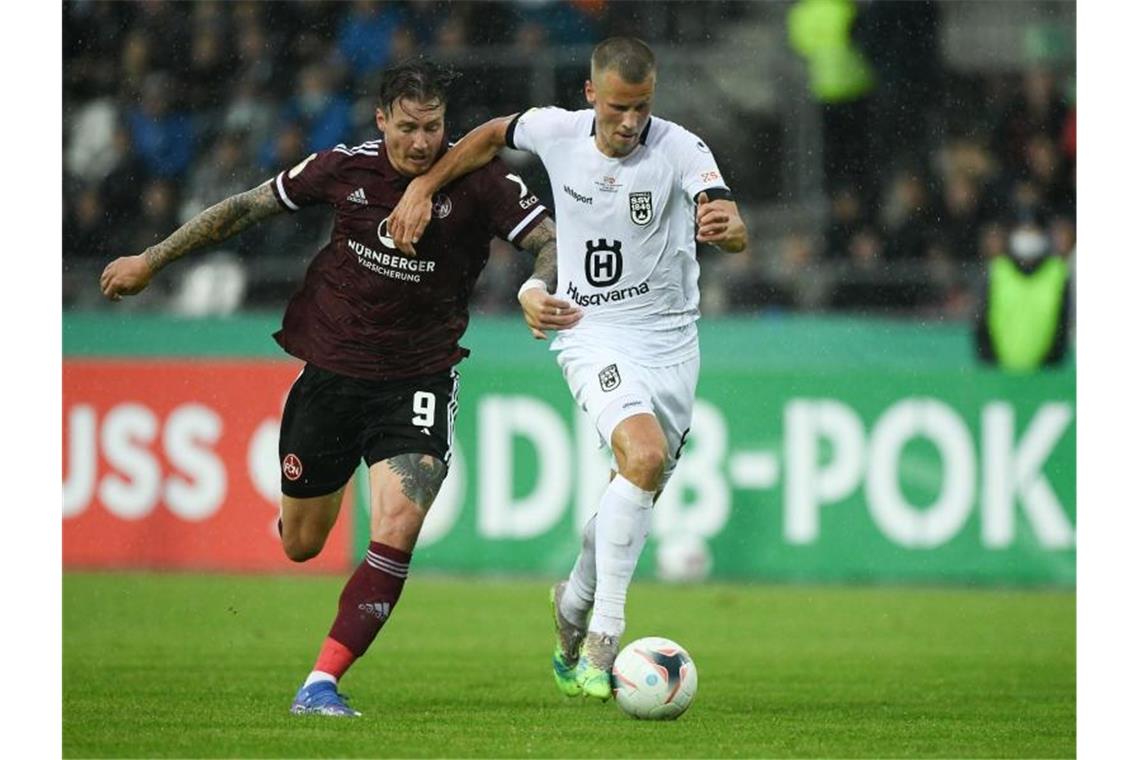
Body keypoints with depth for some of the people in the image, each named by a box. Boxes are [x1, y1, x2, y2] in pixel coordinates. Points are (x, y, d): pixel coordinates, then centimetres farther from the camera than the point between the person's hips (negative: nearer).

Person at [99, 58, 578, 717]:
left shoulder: (478, 180, -12)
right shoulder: (344, 169, -6)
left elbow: (552, 242, -13)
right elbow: (248, 208, 6)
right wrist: (151, 261, 12)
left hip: (417, 383, -2)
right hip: (330, 369, 2)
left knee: (399, 526, -23)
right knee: (301, 545, 12)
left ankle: (322, 683, -17)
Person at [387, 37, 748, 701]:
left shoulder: (680, 149, -14)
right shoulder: (558, 131, -7)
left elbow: (734, 234, -29)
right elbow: (493, 136, 16)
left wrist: (728, 225, -52)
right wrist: (423, 186, 9)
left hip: (671, 340, 2)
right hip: (594, 334, -2)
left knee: (637, 497, 9)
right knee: (645, 455, -27)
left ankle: (576, 604, 39)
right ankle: (604, 638, -25)